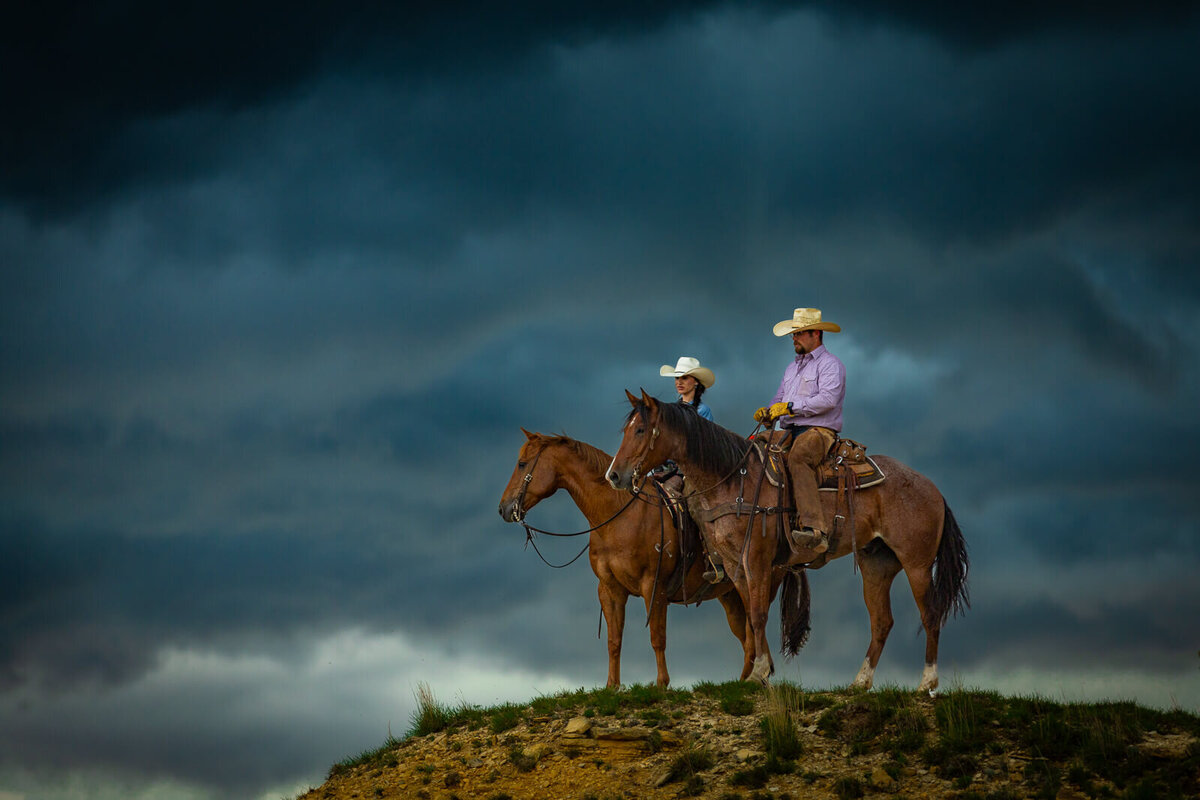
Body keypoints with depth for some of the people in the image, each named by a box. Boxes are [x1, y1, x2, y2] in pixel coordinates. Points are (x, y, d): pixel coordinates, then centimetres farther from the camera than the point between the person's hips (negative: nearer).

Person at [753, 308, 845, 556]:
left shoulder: (830, 364, 0)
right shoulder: (792, 368, 27)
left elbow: (827, 400, -16)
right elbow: (780, 400, 26)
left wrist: (790, 407, -19)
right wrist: (768, 412, 2)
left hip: (818, 431, -9)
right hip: (789, 433, 9)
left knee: (798, 457, -39)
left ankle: (814, 529, -50)